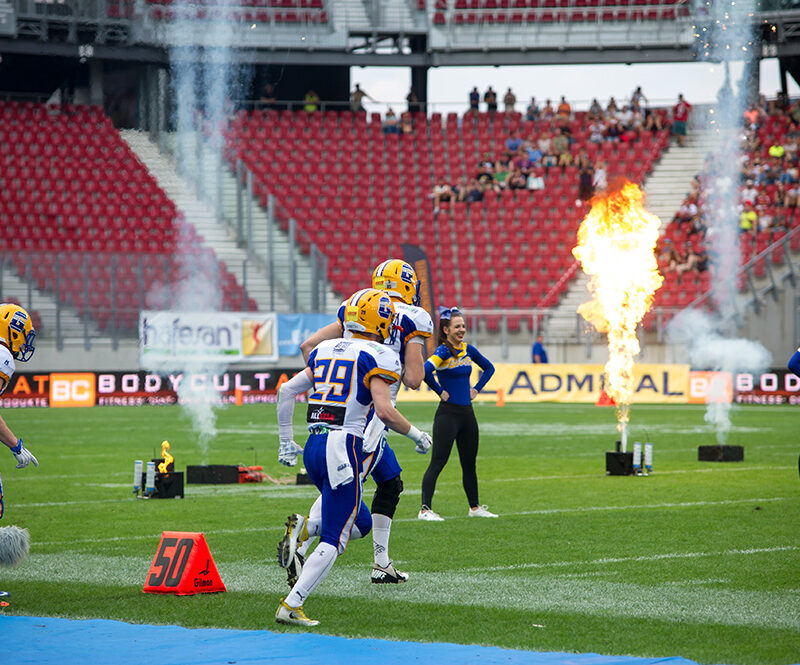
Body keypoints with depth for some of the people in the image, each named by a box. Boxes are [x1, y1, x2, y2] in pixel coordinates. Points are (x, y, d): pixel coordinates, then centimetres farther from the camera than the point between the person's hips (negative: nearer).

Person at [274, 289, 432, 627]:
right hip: (344, 446, -7)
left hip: (313, 447, 7)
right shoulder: (376, 356, -5)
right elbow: (384, 410, -16)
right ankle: (291, 605, -11)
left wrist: (286, 440, 26)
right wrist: (417, 435, -1)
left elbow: (286, 391, 17)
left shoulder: (324, 350, 16)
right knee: (334, 540, -2)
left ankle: (303, 530, 0)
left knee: (360, 523, 23)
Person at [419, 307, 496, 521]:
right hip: (448, 413, -7)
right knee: (438, 462, -9)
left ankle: (475, 507, 27)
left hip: (467, 413, 7)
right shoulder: (443, 351, -13)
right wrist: (440, 392, -18)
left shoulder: (468, 350, 9)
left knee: (469, 463, 16)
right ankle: (425, 509, -10)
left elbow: (489, 368, 26)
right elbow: (425, 371, -31)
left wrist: (476, 389, 14)